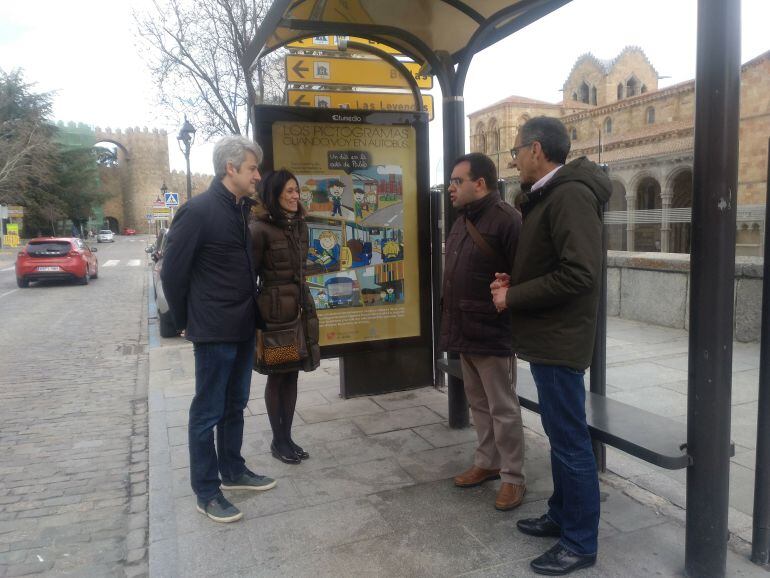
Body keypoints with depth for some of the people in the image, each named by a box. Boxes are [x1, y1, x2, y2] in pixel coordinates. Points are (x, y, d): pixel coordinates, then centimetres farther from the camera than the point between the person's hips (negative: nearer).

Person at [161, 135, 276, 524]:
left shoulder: (245, 209, 7)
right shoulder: (199, 210, -15)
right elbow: (172, 271, -11)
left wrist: (250, 311, 13)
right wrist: (186, 321, -2)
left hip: (244, 327, 7)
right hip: (215, 331, -7)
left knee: (235, 405, 19)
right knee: (208, 411, 5)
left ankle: (233, 471, 36)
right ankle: (206, 493, 20)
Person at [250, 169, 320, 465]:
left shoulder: (299, 224, 10)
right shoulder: (260, 228, -11)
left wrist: (306, 305, 17)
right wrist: (255, 315, -9)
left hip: (300, 307, 6)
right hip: (274, 310, -6)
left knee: (292, 374, 12)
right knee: (276, 376, 6)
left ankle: (287, 437, 25)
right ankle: (278, 441, 21)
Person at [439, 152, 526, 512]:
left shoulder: (505, 220, -16)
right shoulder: (462, 221, 13)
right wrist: (452, 327, 16)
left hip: (492, 335, -9)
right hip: (465, 333, 9)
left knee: (503, 409, 4)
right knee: (479, 404, 19)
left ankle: (513, 478, 18)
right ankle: (487, 463, 34)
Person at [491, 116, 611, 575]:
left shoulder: (570, 195, -17)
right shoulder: (548, 196, 15)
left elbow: (578, 274, -26)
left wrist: (514, 297, -17)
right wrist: (514, 282, 5)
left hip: (559, 340, -10)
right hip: (549, 336, 10)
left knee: (570, 441, 1)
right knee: (561, 435, 19)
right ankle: (562, 516, 35)